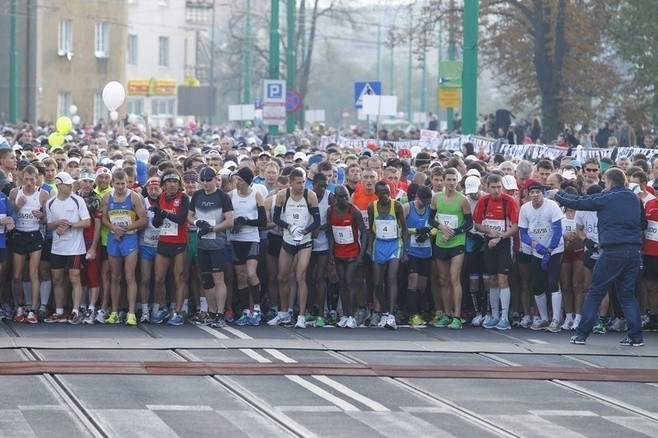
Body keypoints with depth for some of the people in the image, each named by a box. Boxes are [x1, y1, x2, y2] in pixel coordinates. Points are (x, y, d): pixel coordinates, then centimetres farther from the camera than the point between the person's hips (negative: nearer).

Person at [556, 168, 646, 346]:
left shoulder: (606, 198, -4)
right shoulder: (635, 199, 12)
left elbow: (578, 202, 2)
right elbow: (643, 224, 24)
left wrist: (558, 196, 16)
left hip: (613, 251, -5)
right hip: (633, 251, 5)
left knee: (595, 293, 3)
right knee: (627, 294, 12)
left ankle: (581, 334, 3)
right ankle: (636, 336, 3)